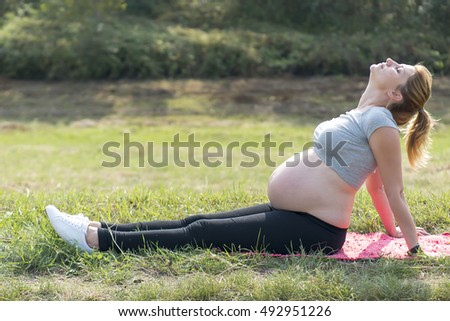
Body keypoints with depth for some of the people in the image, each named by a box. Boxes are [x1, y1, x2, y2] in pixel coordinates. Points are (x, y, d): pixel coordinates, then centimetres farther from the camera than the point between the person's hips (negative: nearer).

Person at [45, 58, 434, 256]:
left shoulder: (380, 122, -15)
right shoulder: (361, 116, 15)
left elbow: (393, 190, -12)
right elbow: (374, 180, 22)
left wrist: (414, 244, -9)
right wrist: (393, 229, 30)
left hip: (310, 229, -9)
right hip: (290, 215, 9)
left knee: (201, 234, -9)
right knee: (198, 222, 6)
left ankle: (95, 241, -5)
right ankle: (98, 230, 9)